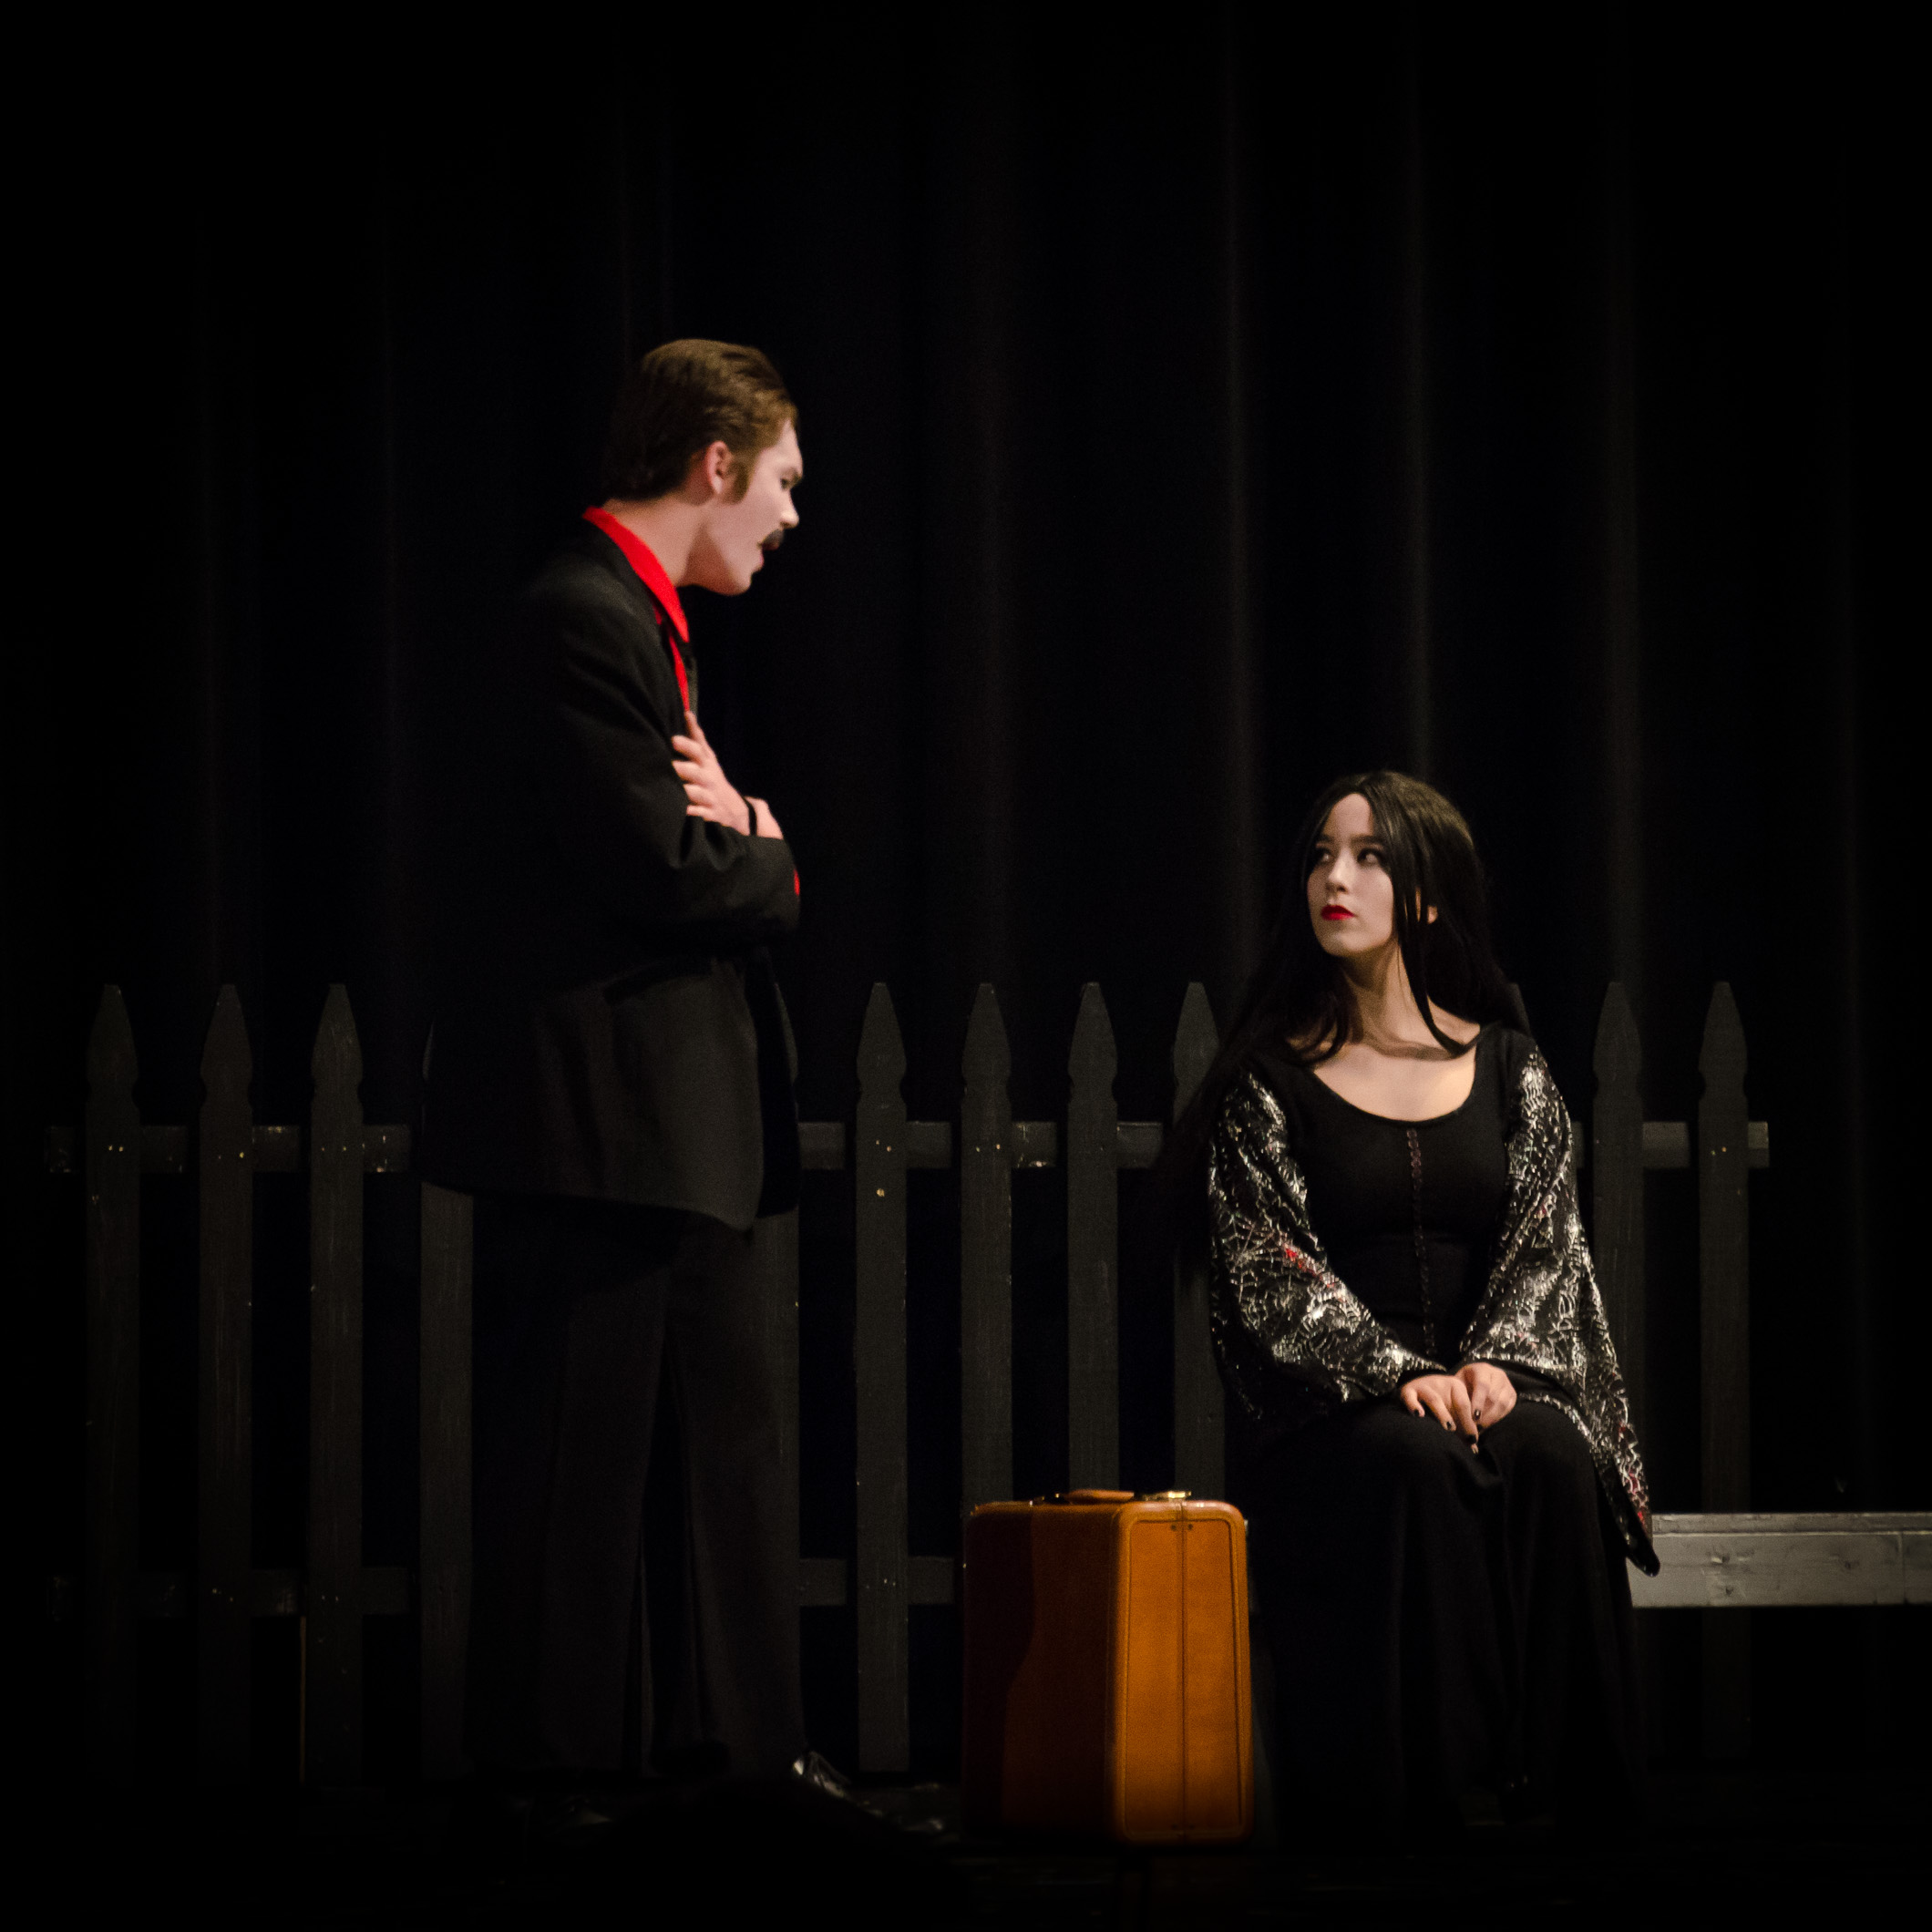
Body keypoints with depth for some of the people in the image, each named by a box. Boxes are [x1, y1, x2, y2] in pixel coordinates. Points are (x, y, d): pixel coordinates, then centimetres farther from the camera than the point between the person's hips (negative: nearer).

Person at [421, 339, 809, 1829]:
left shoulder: (641, 620, 18)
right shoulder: (589, 620, -15)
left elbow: (713, 858, 18)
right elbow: (665, 872, -22)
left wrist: (740, 832, -5)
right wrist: (770, 857, -2)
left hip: (674, 1131, 11)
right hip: (597, 1122, -11)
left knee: (722, 1456, 13)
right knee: (582, 1471, -5)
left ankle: (742, 1758, 20)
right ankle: (561, 1772, 1)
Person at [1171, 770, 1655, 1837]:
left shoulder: (1506, 1068, 12)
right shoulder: (1267, 1082, 4)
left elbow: (1543, 1243, 6)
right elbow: (1271, 1274, -5)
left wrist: (1495, 1362, -15)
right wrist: (1400, 1373, -20)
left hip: (1494, 1379, 2)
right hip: (1329, 1409, -2)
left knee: (1555, 1455, -32)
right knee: (1412, 1464, -36)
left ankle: (1563, 1782, -26)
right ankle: (1429, 1780, -32)